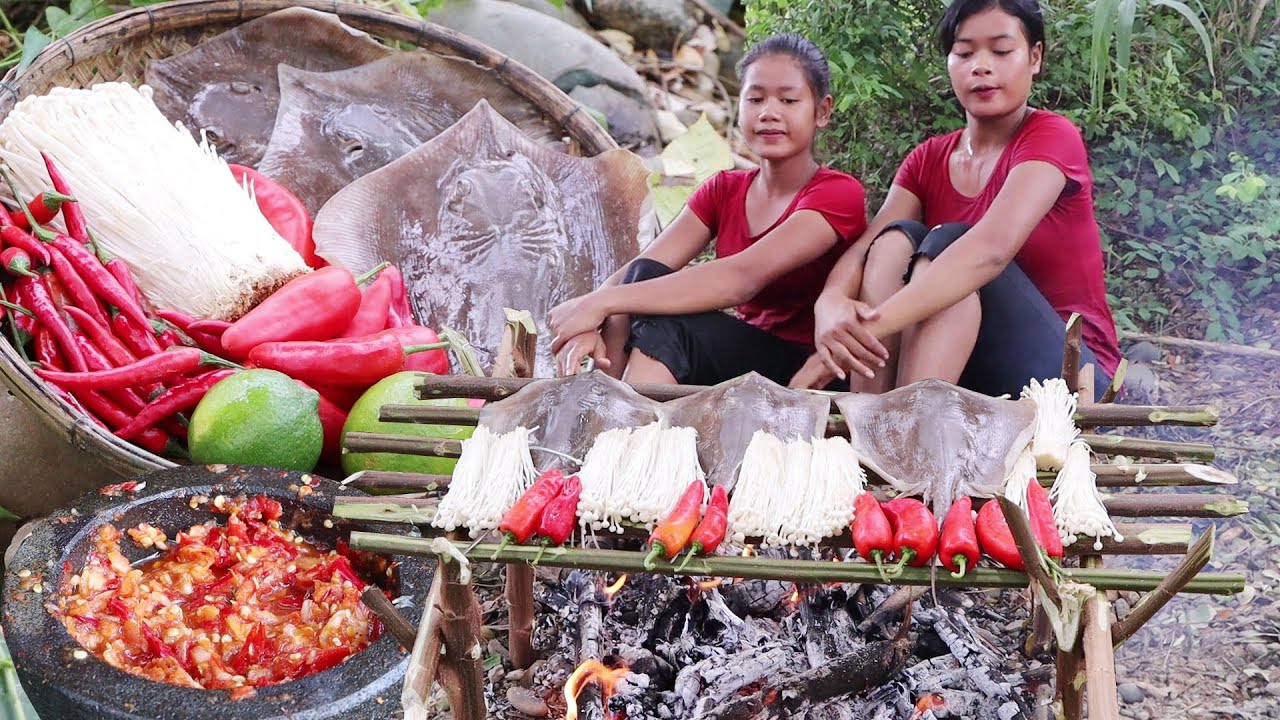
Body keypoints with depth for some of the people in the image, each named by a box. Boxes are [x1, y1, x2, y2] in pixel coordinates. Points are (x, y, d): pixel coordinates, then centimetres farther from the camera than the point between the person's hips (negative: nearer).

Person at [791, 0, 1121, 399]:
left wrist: (870, 327, -42)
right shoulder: (927, 160, 7)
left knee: (948, 243, -26)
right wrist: (830, 305, -36)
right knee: (899, 239, -18)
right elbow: (863, 249, -10)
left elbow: (992, 247, -29)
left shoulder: (1052, 137, -10)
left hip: (1068, 372, -4)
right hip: (963, 372, 5)